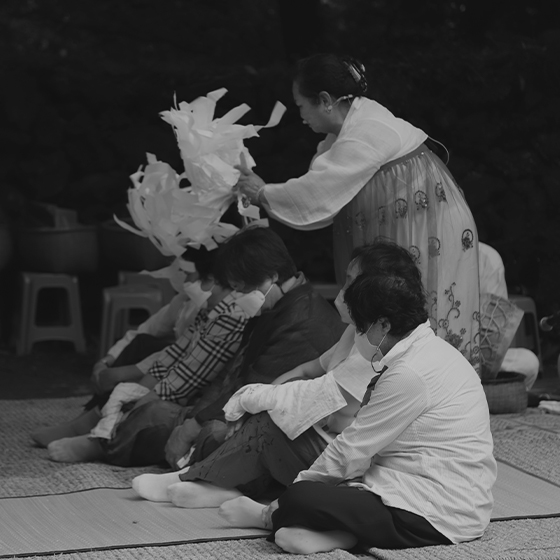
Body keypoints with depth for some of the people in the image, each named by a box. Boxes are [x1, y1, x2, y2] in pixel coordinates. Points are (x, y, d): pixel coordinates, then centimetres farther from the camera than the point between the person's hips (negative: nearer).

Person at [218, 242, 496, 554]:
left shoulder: (409, 375, -19)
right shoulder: (430, 351, 13)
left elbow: (351, 452, -13)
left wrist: (301, 484, 0)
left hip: (441, 517, -11)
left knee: (299, 501, -17)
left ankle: (269, 517, 11)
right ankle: (350, 533, -5)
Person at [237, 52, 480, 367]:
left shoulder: (365, 137, -25)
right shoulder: (356, 122, 5)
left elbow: (318, 195, -23)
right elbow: (322, 187, 9)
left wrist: (263, 193, -10)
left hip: (430, 231, -10)